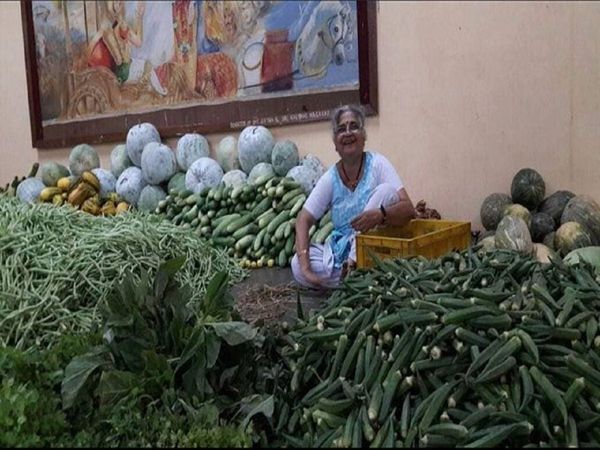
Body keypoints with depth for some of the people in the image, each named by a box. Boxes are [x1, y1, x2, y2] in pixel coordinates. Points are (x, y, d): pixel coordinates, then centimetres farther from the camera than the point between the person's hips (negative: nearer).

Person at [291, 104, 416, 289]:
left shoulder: (377, 164, -8)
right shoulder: (330, 178, -2)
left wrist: (380, 214, -41)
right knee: (297, 265, -23)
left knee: (387, 190, -23)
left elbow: (408, 208, -18)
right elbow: (304, 219, -6)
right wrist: (304, 263, -23)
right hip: (340, 251, 2)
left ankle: (355, 268, -21)